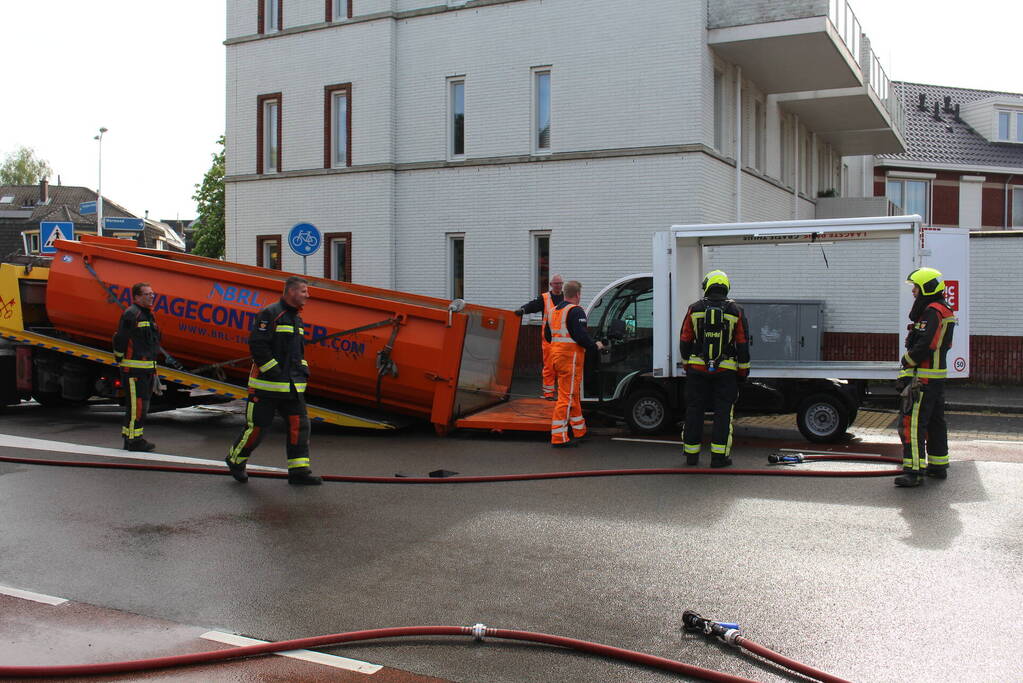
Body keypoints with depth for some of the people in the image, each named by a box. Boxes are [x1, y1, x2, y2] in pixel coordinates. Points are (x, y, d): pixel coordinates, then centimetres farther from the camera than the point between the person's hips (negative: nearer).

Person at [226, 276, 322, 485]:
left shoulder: (297, 319, 17)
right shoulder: (270, 314, -11)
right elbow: (257, 345, -17)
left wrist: (303, 370, 11)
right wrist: (273, 371, -17)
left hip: (293, 385, 8)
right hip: (267, 384, -8)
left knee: (299, 424, 0)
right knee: (257, 424, 1)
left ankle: (299, 470, 4)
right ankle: (235, 460, 23)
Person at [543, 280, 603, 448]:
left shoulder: (554, 311, 16)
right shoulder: (576, 311, -12)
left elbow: (547, 335, 21)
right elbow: (581, 335, -20)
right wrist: (595, 346, -5)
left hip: (556, 354, 9)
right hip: (570, 358, -9)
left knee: (572, 395, 19)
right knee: (567, 396, -7)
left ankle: (579, 431, 29)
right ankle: (559, 437, -8)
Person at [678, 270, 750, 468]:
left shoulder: (694, 309, 2)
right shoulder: (736, 311, 1)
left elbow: (684, 341, 6)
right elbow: (743, 344, 1)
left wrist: (687, 366, 17)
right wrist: (743, 371, 8)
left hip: (697, 369, 1)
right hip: (726, 370, -1)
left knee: (694, 410, 8)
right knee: (723, 412, 3)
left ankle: (691, 454, 14)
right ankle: (719, 455, 1)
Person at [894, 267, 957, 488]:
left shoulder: (933, 311, -16)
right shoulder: (943, 310, 17)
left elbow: (925, 345, -24)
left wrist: (907, 360, -9)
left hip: (924, 378, -11)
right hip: (938, 376, 11)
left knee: (912, 423, -11)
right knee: (935, 421, 18)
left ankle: (913, 471, -14)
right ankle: (938, 466, 28)